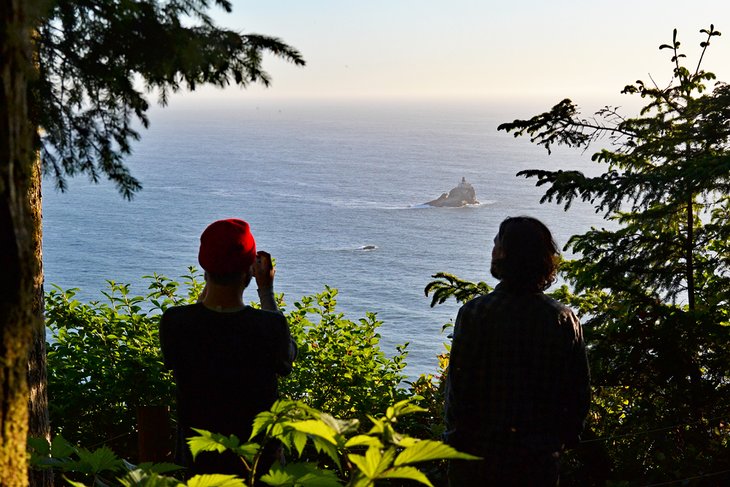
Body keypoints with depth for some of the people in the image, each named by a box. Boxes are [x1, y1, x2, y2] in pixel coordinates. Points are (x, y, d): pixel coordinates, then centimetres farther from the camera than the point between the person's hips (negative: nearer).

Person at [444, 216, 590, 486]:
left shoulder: (474, 312, -15)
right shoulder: (565, 320, -6)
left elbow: (458, 385, -13)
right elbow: (579, 393, -1)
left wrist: (455, 437, 0)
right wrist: (561, 441, 13)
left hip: (479, 454, -2)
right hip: (540, 460, 3)